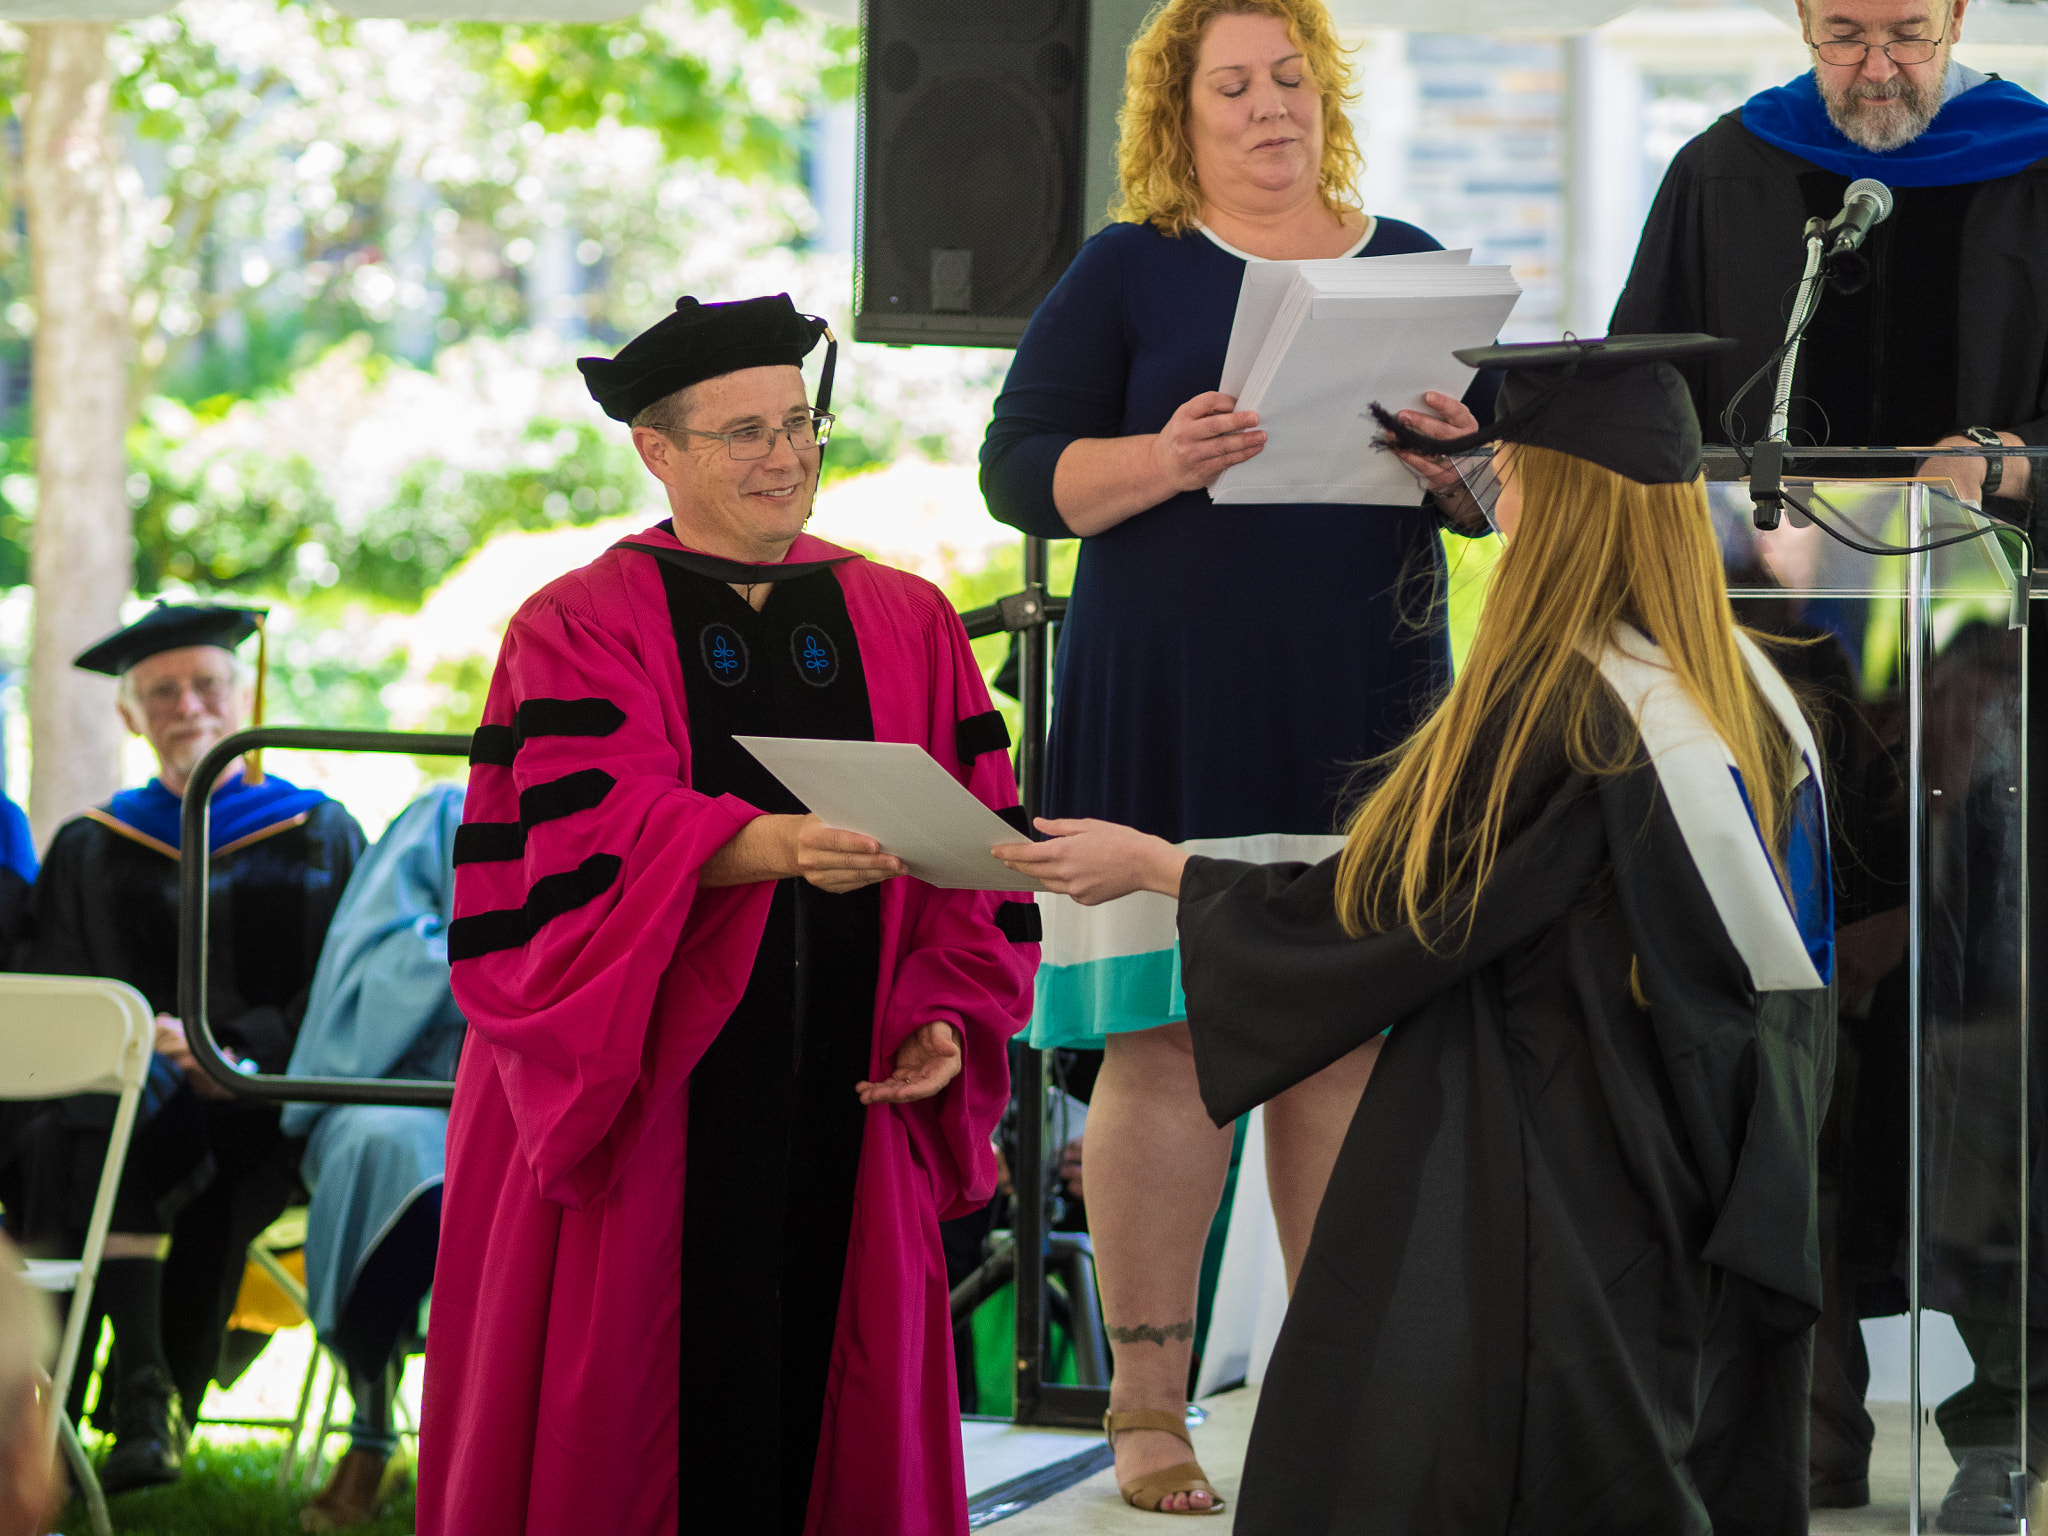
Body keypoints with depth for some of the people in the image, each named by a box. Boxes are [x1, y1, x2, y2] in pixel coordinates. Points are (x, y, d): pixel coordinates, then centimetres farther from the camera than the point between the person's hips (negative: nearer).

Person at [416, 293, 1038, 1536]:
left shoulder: (909, 627, 11)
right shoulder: (576, 634, 1)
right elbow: (604, 829, -17)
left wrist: (945, 1017, -8)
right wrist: (775, 846, -35)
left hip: (841, 1108, 3)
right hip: (648, 1106, -3)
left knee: (824, 1399, 2)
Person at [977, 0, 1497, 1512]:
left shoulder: (1411, 271, 14)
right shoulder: (1127, 272, 5)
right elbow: (1019, 468, -1)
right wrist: (1163, 459, -19)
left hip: (1365, 704, 3)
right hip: (1170, 710, -3)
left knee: (1348, 1047, 1)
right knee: (1168, 1044, -6)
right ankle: (1148, 1405, 0)